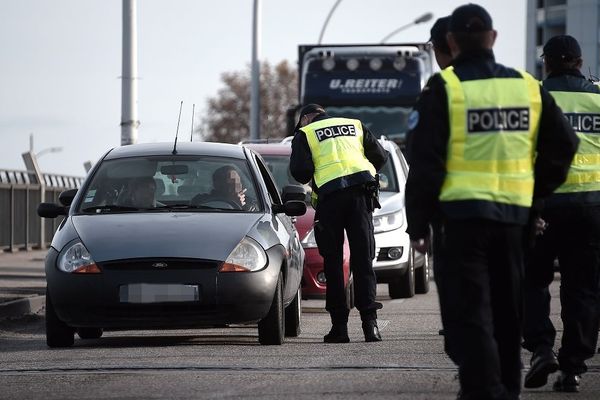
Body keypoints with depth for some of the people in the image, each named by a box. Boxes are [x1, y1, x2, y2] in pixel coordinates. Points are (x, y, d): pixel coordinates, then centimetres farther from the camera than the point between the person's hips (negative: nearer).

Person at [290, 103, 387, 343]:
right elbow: (380, 156, 15)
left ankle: (339, 325, 1)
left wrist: (309, 178, 20)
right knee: (363, 260, 2)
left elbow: (300, 172, -2)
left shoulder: (305, 134, 10)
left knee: (333, 262, 5)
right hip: (361, 194, 2)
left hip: (330, 196, -2)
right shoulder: (355, 126, 21)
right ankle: (369, 321, -9)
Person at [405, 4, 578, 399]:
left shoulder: (443, 89, -7)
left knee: (467, 312, -4)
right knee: (506, 311, 16)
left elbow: (426, 162, -9)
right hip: (514, 214, 5)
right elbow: (563, 145, 13)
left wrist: (418, 224, -3)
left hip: (462, 214, -5)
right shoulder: (528, 86, 8)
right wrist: (536, 191, 22)